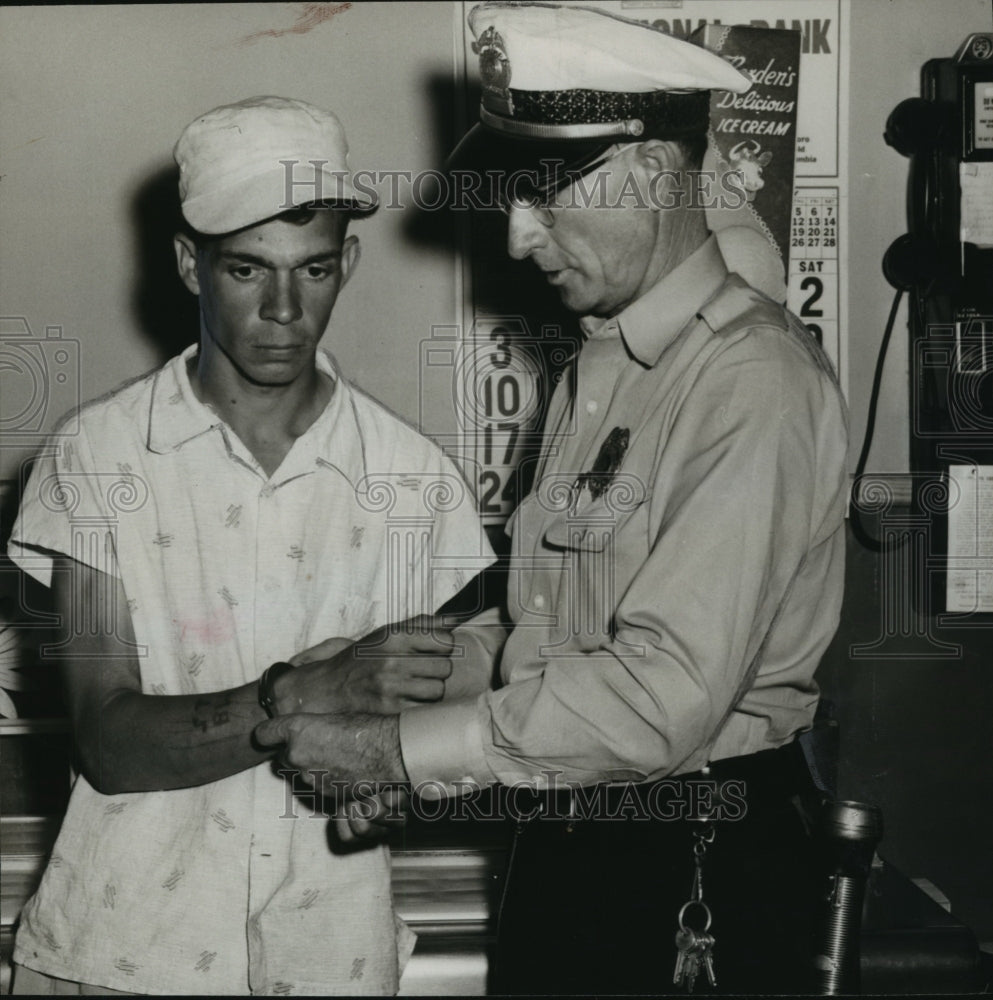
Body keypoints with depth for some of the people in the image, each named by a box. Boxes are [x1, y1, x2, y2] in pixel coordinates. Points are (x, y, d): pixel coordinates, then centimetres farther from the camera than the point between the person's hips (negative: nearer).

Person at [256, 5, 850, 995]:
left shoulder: (757, 386, -20)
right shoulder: (597, 364, 9)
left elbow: (664, 694, -26)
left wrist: (395, 747, -20)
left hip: (697, 869, -7)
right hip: (564, 838, 8)